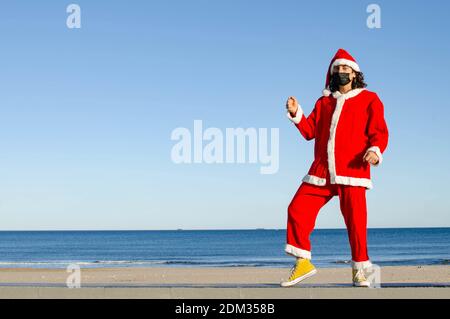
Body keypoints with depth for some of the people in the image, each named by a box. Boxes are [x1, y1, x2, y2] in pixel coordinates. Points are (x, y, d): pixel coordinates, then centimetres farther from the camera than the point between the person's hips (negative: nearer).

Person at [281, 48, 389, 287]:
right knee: (297, 209, -4)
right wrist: (296, 114, -1)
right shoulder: (324, 101, 22)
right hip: (321, 171, 4)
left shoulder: (369, 100, 9)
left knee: (355, 221, -8)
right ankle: (303, 263, 7)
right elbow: (310, 131, 15)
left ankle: (360, 270, 6)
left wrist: (375, 150, -19)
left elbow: (379, 131, 0)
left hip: (352, 170, -4)